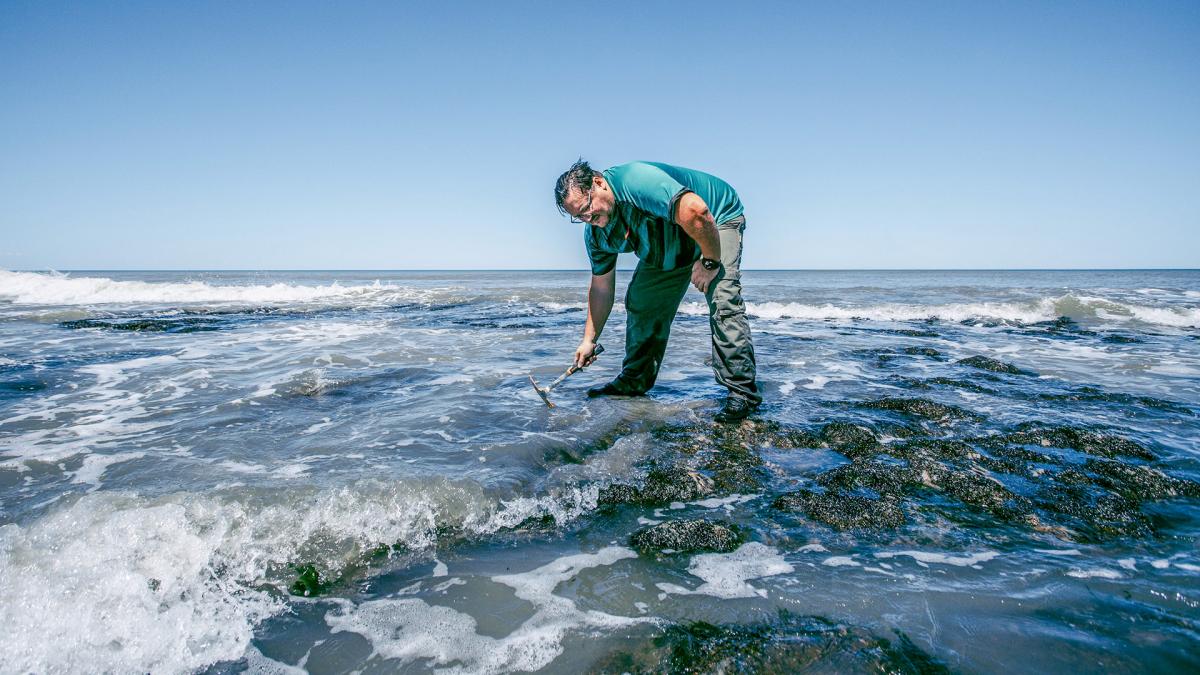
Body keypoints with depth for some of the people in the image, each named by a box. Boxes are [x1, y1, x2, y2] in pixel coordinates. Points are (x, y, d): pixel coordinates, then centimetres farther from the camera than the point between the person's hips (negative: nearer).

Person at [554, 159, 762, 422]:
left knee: (723, 302, -25)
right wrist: (589, 340, 0)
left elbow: (697, 212, -43)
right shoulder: (596, 233, -9)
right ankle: (634, 381, 18)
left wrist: (710, 262, -30)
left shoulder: (635, 181, -37)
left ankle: (742, 391, -21)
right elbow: (601, 287, 0)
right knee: (641, 303, 4)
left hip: (717, 221, -8)